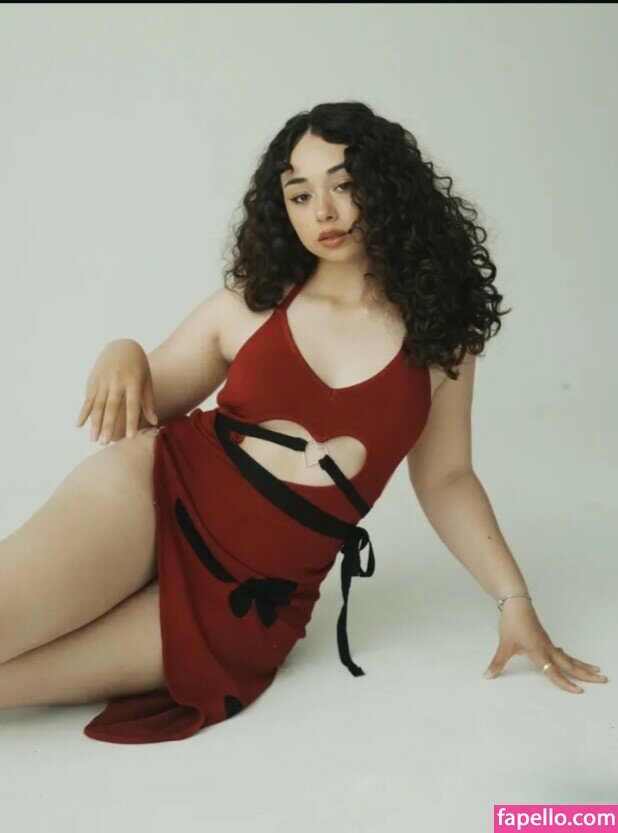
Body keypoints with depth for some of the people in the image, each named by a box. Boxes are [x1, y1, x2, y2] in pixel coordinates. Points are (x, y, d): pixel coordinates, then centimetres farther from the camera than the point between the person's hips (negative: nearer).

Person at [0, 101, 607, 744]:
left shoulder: (439, 335, 4)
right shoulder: (248, 309, 4)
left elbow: (445, 479, 10)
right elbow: (134, 409, 12)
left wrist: (515, 600, 4)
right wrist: (122, 354, -11)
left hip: (250, 601, -1)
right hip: (156, 496, 1)